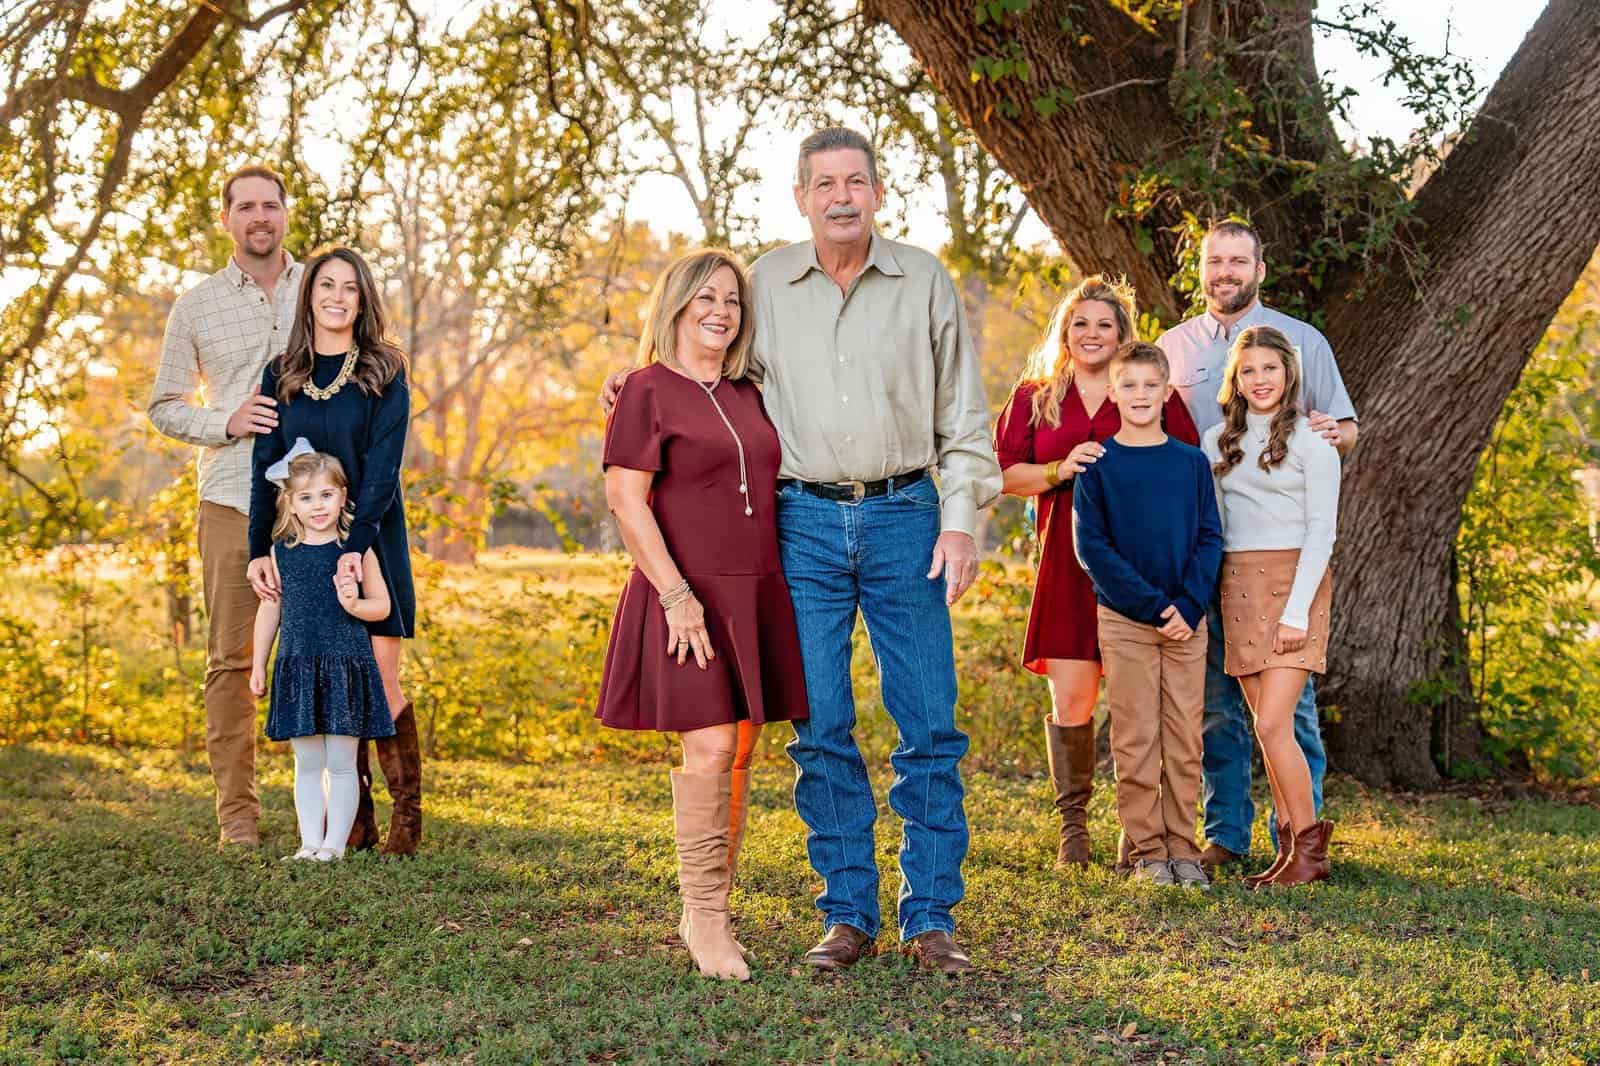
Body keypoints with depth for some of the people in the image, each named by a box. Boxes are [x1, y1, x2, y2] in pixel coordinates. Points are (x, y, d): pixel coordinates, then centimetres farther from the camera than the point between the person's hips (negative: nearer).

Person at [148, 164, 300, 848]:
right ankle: (237, 809, 7)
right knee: (231, 658, 1)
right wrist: (227, 421, -8)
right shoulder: (196, 306, 8)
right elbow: (164, 406, 10)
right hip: (232, 502, 0)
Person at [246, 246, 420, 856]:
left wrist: (356, 545, -20)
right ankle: (354, 820, 10)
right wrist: (259, 550, -4)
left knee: (379, 681, -6)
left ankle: (407, 817, 3)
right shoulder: (281, 377, 9)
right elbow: (265, 468, 7)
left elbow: (383, 467, -9)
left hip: (371, 547, -3)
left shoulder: (384, 373, 0)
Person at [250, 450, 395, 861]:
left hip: (346, 667, -2)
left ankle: (334, 844, 7)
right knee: (307, 763, 7)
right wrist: (258, 665, 13)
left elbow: (382, 605, 2)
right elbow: (270, 608, 13)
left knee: (341, 763, 1)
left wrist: (354, 604, -19)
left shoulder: (356, 549, -3)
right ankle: (310, 843, 12)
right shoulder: (281, 551, 5)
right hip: (298, 668, 2)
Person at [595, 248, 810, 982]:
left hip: (756, 597, 6)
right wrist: (677, 595, -17)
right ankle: (705, 918, -3)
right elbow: (626, 501, -10)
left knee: (740, 756, 6)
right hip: (688, 598, -6)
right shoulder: (649, 390, -3)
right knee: (710, 748, -12)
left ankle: (706, 912, 15)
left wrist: (782, 590, 15)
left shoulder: (748, 396, 16)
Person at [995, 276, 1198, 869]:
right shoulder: (1034, 397, 13)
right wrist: (1061, 470, -8)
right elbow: (1007, 475, 8)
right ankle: (1073, 825, 9)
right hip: (1068, 563, 1)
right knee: (1071, 698, -2)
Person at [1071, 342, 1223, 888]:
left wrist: (1189, 605, -11)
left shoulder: (1192, 462, 6)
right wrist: (1153, 604, -13)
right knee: (1136, 741, 1)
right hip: (1124, 620, -2)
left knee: (1185, 741, 4)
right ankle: (1147, 849, 9)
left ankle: (1183, 847, 12)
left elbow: (1210, 539, 4)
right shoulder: (1098, 465, -1)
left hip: (1188, 620, 2)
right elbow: (1092, 546, -7)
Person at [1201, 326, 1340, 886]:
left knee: (1273, 725, -13)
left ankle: (1309, 848, -1)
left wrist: (1297, 609, -14)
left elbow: (1320, 531, -6)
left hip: (1293, 579, -5)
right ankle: (1291, 848, 10)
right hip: (1236, 584, 5)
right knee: (1265, 725, 4)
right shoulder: (1217, 441, 12)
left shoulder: (1310, 440, -2)